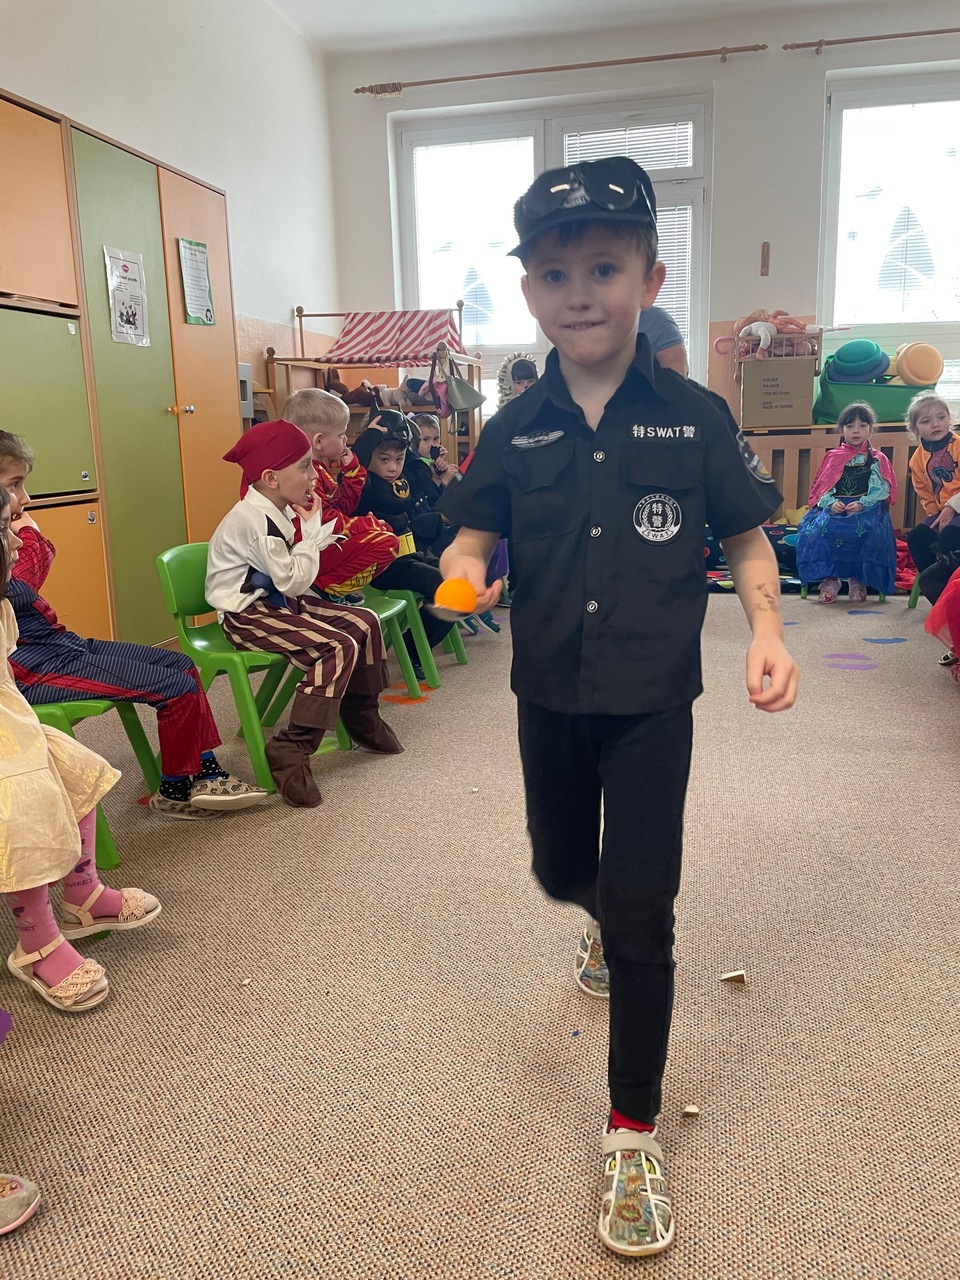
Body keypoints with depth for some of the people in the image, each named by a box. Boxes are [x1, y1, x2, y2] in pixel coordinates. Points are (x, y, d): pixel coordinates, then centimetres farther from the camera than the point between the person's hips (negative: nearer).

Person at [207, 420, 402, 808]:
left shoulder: (278, 510, 6)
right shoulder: (254, 520, -24)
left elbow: (294, 576, 9)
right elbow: (293, 580, -22)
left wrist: (315, 534, -3)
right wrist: (311, 527, -14)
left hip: (279, 600, 10)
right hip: (248, 614, -10)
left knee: (364, 623, 4)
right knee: (339, 647, -25)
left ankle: (362, 718, 21)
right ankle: (290, 752, -21)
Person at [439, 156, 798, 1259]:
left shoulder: (694, 418, -7)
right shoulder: (515, 431, -1)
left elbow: (745, 536, 1)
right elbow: (477, 530, 3)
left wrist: (766, 627, -15)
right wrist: (464, 572, -19)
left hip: (652, 701, -3)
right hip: (550, 697, 3)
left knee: (642, 913, -3)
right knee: (563, 872, 21)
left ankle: (633, 1133, 17)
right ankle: (605, 921, 60)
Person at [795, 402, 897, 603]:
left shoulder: (877, 460, 13)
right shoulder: (832, 458, 17)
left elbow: (881, 489, 1)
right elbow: (821, 486, 8)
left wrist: (862, 504, -16)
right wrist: (830, 503, -13)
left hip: (867, 509, -2)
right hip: (835, 508, 2)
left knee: (865, 532, -35)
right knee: (819, 529, -31)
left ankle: (858, 580, -19)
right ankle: (829, 579, -19)